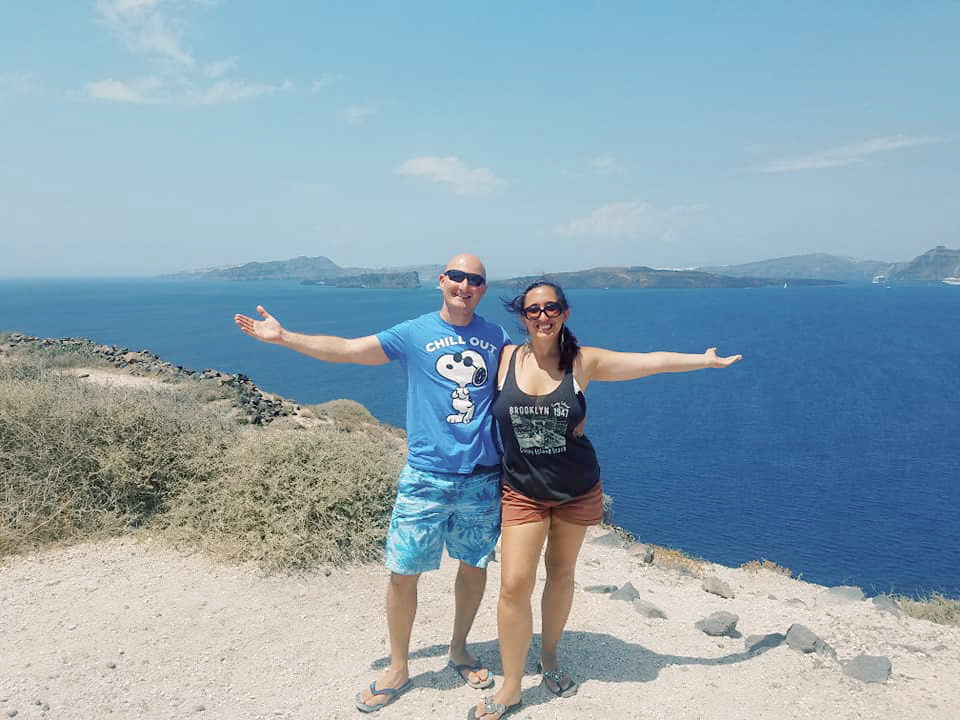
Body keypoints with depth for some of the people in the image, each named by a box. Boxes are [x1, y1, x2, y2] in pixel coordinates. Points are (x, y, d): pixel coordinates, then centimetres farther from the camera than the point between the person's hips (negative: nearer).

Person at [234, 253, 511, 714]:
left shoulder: (496, 338, 6)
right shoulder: (414, 333, -2)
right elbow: (345, 349, -4)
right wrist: (282, 336, -9)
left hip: (482, 478, 2)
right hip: (426, 478, -2)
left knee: (474, 566, 14)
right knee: (404, 572, 3)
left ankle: (459, 651, 39)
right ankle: (397, 669, 25)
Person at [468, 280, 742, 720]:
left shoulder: (582, 362, -6)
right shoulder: (504, 359, -8)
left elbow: (650, 362, -1)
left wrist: (707, 360, 4)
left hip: (577, 490, 1)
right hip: (523, 492, -1)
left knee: (561, 573, 15)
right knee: (514, 585, -6)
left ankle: (549, 657, 39)